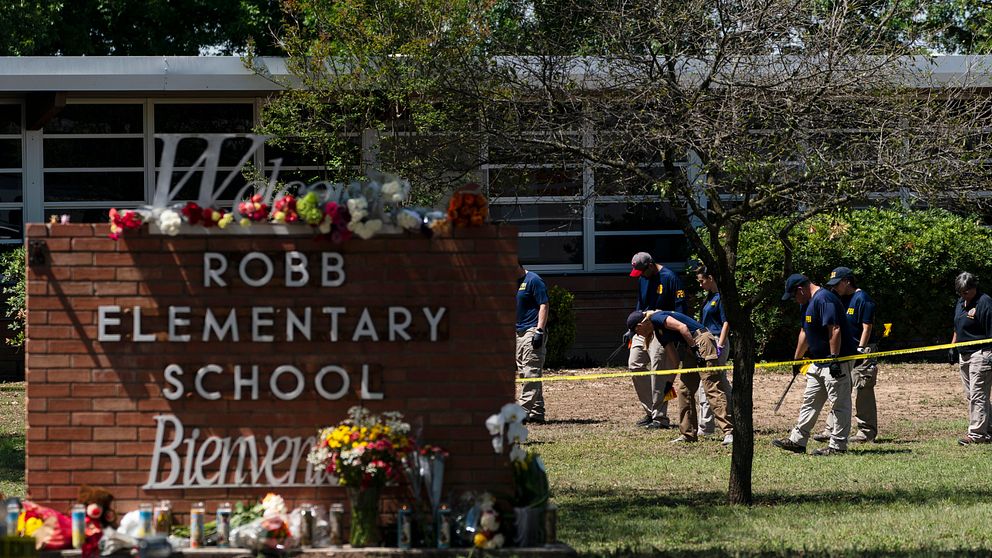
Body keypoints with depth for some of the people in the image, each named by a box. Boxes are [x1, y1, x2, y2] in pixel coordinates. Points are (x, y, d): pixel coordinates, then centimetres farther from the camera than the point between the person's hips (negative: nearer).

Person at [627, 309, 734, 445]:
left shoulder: (657, 318, -6)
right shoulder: (658, 333, 22)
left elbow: (682, 327, -18)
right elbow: (672, 357, 25)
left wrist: (694, 348, -18)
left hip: (702, 341, -10)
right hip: (693, 348, 10)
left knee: (711, 388, -15)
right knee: (683, 387, 12)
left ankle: (729, 432, -21)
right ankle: (688, 434, 17)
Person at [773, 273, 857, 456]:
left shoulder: (823, 299, -18)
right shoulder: (807, 303, 15)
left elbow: (835, 330, -25)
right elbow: (805, 333, 26)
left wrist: (834, 359, -27)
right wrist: (797, 359, 29)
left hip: (837, 361, -11)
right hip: (819, 362, 11)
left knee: (839, 404, -4)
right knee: (810, 402, 15)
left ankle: (838, 445, -1)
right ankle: (797, 441, 20)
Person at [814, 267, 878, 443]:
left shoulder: (862, 299, -11)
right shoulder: (840, 299, 15)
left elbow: (867, 328, -15)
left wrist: (860, 350, -20)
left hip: (860, 355, -9)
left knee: (862, 393, -5)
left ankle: (867, 432, 0)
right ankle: (831, 430, 10)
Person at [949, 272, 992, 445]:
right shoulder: (961, 303, 15)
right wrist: (952, 347, 21)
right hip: (964, 355, 10)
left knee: (978, 395, -10)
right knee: (970, 396, 11)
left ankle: (976, 434, -10)